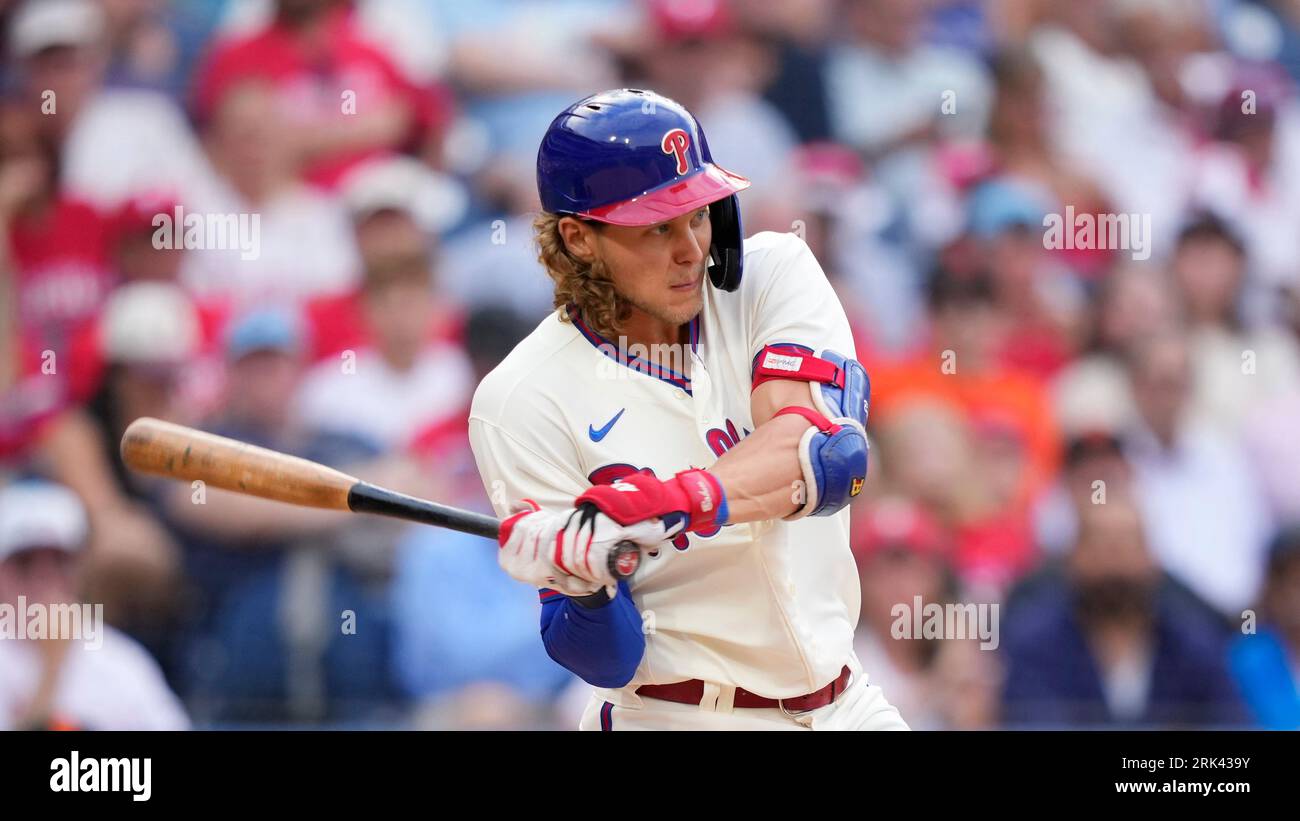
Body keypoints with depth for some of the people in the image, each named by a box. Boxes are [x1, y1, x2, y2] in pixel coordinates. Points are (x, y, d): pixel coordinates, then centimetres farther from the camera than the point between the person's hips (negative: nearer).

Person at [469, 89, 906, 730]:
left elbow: (826, 447, -19)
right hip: (677, 720, -3)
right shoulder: (524, 401, -11)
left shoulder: (773, 275, -1)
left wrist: (668, 503, -35)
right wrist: (586, 589, -34)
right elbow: (610, 662, -11)